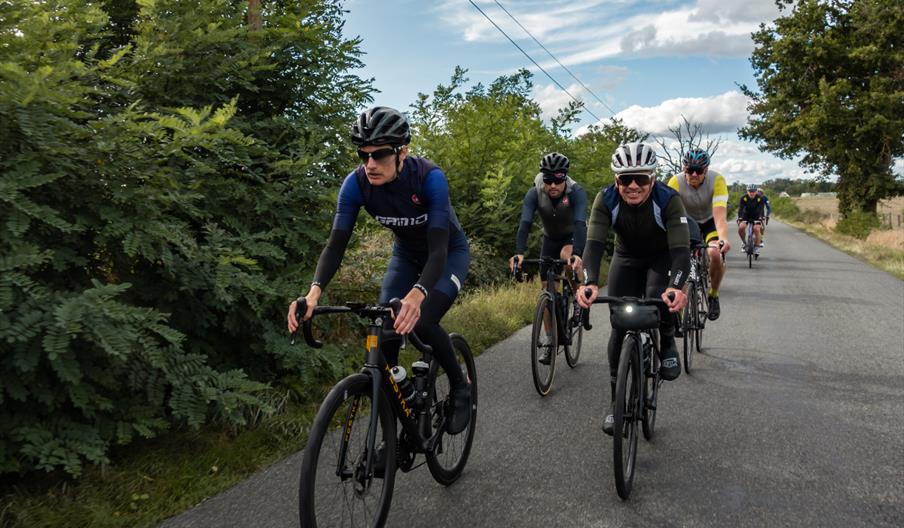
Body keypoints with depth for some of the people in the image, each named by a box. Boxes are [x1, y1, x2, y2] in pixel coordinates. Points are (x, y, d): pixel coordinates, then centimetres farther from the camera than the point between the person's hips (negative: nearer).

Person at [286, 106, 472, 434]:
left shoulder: (429, 177, -34)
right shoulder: (356, 183, -24)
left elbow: (438, 248, -40)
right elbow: (336, 243, -26)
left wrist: (417, 295, -59)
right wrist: (314, 290, -45)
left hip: (449, 253, -4)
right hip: (406, 253, 4)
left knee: (422, 322, -25)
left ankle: (461, 388, 3)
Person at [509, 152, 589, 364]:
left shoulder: (576, 192, -32)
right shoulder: (534, 193, -26)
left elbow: (580, 223, -45)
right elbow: (525, 223, -37)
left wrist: (577, 253, -61)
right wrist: (519, 253, -53)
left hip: (573, 237, -3)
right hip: (550, 239, 3)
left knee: (566, 255, -37)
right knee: (547, 289, 0)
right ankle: (548, 340, 10)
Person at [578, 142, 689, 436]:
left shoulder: (668, 200, -32)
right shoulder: (606, 200, -27)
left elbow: (681, 248, -40)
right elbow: (594, 243, -37)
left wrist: (677, 287, -59)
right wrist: (590, 283, -55)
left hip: (663, 257, -2)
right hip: (627, 258, 2)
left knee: (660, 299, -33)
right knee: (620, 326, -5)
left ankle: (668, 343, 2)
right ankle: (616, 400, 8)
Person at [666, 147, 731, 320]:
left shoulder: (717, 180, -29)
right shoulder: (676, 181, -27)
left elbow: (720, 215, -39)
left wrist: (723, 238, -57)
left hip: (710, 222, -1)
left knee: (716, 254, -28)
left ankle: (713, 295, -2)